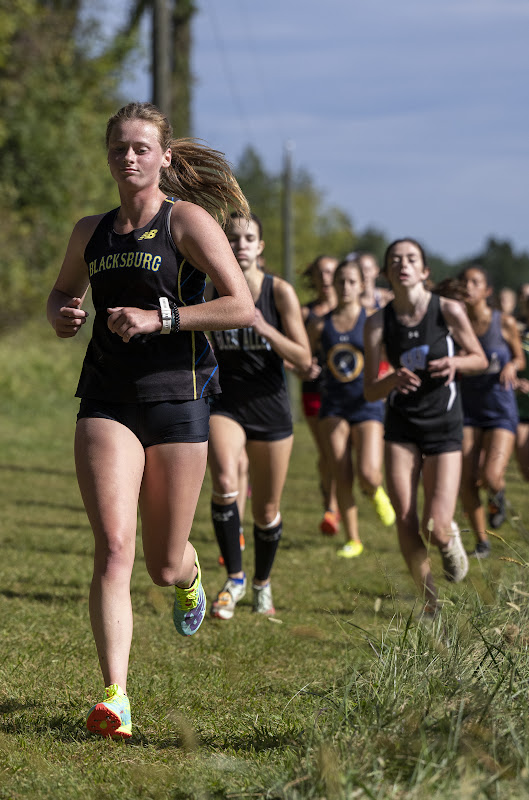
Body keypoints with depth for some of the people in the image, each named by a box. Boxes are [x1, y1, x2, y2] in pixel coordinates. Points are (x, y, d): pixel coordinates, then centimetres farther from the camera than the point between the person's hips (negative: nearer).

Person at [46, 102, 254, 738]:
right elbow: (63, 290, 30)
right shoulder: (91, 232, 12)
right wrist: (61, 315, 6)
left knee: (164, 565, 7)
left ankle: (189, 576, 47)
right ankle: (114, 698, -18)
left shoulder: (188, 220, -3)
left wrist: (160, 319, -17)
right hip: (106, 398, 3)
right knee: (113, 547, -16)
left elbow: (241, 306, -9)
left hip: (176, 396, -2)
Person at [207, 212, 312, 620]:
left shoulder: (280, 291, -7)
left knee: (267, 511, 10)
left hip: (270, 406, 0)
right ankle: (234, 578, -13)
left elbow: (304, 360, -10)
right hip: (225, 402, 0)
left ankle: (262, 584, 36)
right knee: (225, 483, -29)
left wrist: (266, 330, -23)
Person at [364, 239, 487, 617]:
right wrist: (393, 379, -26)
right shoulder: (378, 322, -5)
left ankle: (451, 537, 28)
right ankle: (431, 603, 12)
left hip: (443, 424, -2)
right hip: (401, 424, 2)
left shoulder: (449, 311, -9)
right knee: (405, 521, -7)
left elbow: (480, 358, 5)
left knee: (435, 530, -11)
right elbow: (370, 390, -5)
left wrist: (455, 362, -17)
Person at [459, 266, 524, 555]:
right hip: (468, 409, 2)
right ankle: (481, 541, 16)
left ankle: (498, 494, 21)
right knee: (467, 481, -4)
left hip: (501, 410, -2)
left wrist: (512, 366, -13)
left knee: (491, 478, -17)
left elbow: (520, 358, 8)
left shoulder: (504, 323, -7)